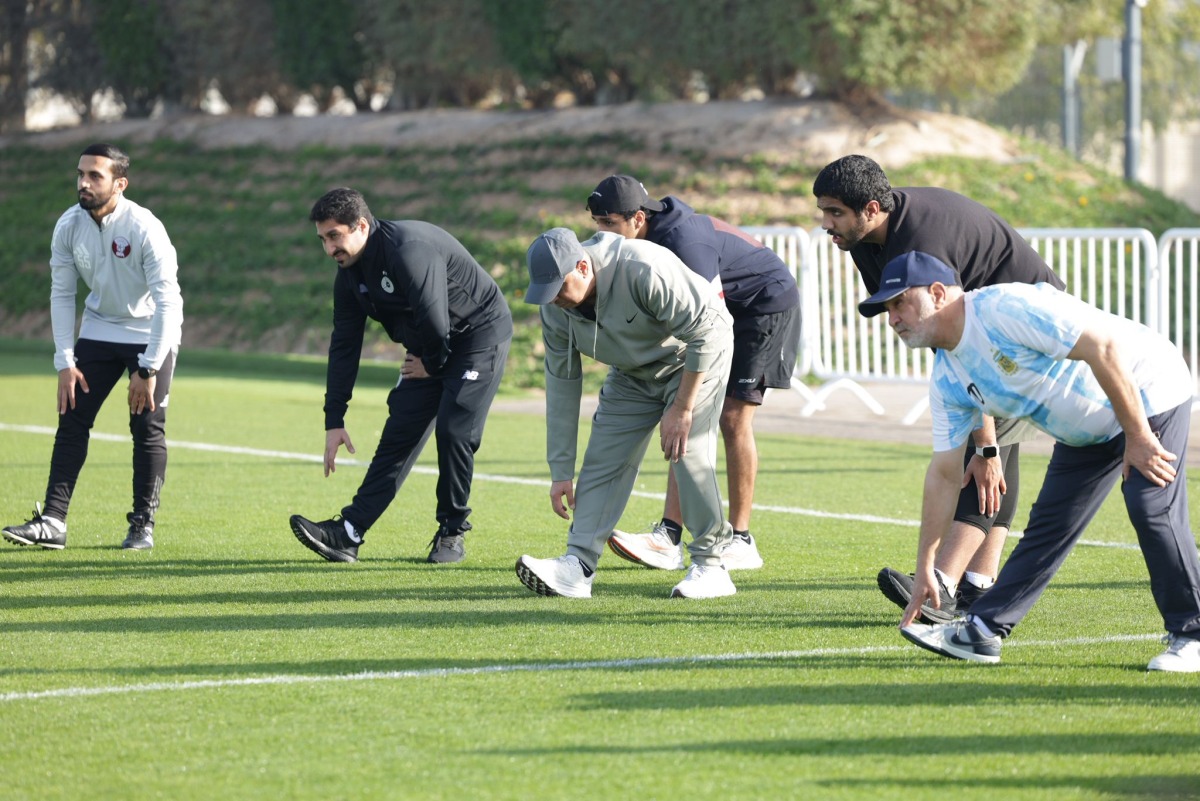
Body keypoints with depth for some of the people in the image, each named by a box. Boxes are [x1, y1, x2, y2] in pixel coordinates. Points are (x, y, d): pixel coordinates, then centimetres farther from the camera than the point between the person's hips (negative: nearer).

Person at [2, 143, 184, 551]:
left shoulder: (145, 229, -26)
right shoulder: (69, 226, -11)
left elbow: (167, 302, -24)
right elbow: (62, 294, -3)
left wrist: (148, 370, -25)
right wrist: (65, 362, -8)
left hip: (151, 333, -4)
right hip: (98, 330, 4)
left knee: (148, 428, -7)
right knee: (72, 421, -5)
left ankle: (142, 525, 3)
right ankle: (52, 522, -7)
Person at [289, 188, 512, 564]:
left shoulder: (409, 251, -31)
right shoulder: (350, 272, -2)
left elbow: (435, 325, -32)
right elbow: (344, 346, 2)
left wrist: (431, 364, -11)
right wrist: (334, 420, 0)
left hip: (480, 336, -8)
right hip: (429, 350, 8)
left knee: (453, 431, -16)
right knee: (399, 432, -1)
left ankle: (452, 533, 2)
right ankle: (347, 534, -8)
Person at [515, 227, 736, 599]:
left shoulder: (643, 270, -37)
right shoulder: (556, 308, -16)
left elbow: (706, 331, -29)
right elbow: (562, 385, -7)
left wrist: (682, 408, -26)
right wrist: (561, 471, -7)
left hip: (694, 358, -6)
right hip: (632, 371, 6)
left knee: (688, 451, -21)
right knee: (603, 457, -8)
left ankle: (710, 565, -12)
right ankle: (577, 566, -13)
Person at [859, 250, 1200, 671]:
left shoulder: (1005, 308, -27)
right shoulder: (947, 379, 1)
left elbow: (1103, 346, -30)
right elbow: (944, 474, 6)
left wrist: (1138, 437, -28)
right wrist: (924, 568, 6)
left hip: (1147, 391, -8)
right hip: (1087, 432, 8)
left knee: (1152, 507, -19)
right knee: (1049, 525, 6)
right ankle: (982, 632, 10)